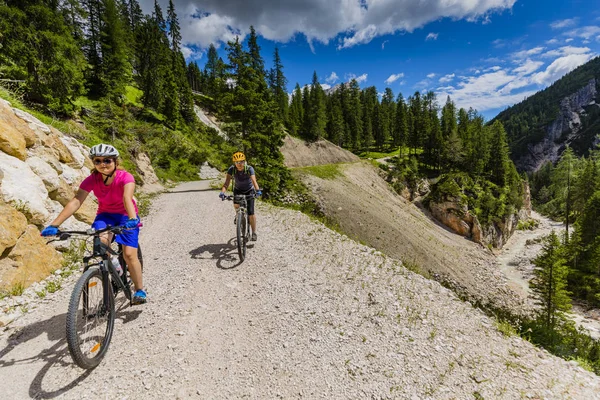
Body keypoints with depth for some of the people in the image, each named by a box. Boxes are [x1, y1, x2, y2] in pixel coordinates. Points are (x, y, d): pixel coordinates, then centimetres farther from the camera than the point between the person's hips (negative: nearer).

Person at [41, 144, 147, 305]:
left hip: (125, 216, -3)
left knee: (129, 254, -15)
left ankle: (140, 290, 4)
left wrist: (132, 219, -58)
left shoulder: (125, 177, -24)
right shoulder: (92, 180, -16)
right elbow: (76, 202, -25)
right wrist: (54, 225, -35)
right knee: (101, 241, -31)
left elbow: (127, 198, -41)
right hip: (105, 214, 3)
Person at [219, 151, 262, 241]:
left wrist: (258, 190, -61)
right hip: (238, 190, 2)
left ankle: (254, 233, 5)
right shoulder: (232, 169, -23)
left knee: (251, 213, -11)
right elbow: (227, 182, -31)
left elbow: (254, 180, -42)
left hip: (249, 190, -2)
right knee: (236, 205, -28)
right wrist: (222, 192, -49)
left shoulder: (249, 169, -28)